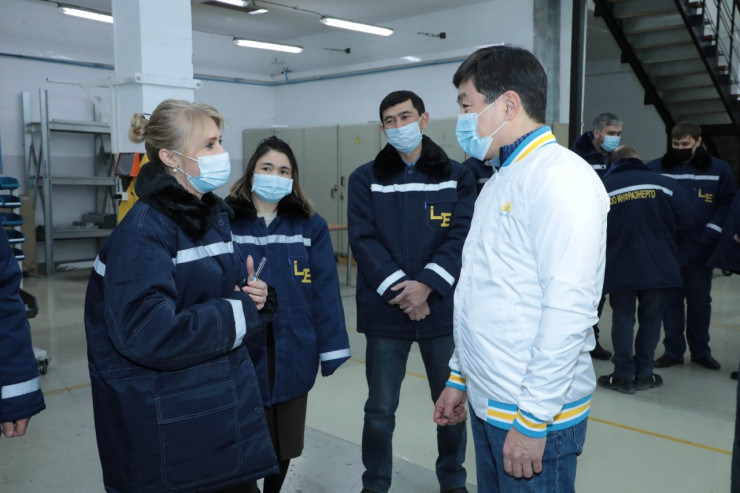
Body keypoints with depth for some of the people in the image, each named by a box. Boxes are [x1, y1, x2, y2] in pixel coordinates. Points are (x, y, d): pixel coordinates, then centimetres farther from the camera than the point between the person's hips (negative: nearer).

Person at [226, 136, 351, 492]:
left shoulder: (310, 226, 0)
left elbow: (325, 290, -2)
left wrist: (332, 347, -5)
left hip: (292, 353, 2)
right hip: (239, 353, -2)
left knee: (284, 442, 19)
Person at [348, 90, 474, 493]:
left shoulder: (456, 176, 3)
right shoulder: (365, 179, 3)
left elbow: (462, 235, -6)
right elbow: (363, 239, -6)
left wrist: (426, 284, -18)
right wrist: (397, 288, -17)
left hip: (443, 308, 1)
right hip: (385, 311, 0)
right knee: (380, 408, 8)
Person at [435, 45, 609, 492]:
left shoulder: (561, 177, -16)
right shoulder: (502, 181, 13)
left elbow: (568, 309, -22)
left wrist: (532, 419, -20)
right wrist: (460, 377, 16)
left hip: (535, 418, -8)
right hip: (488, 404, 8)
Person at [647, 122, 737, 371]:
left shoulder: (719, 169, 2)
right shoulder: (656, 168, -1)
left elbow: (728, 202, 3)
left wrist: (711, 233, -7)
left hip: (700, 250, 0)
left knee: (700, 300, 11)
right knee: (671, 300, 7)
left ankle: (701, 350, 23)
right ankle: (673, 350, 17)